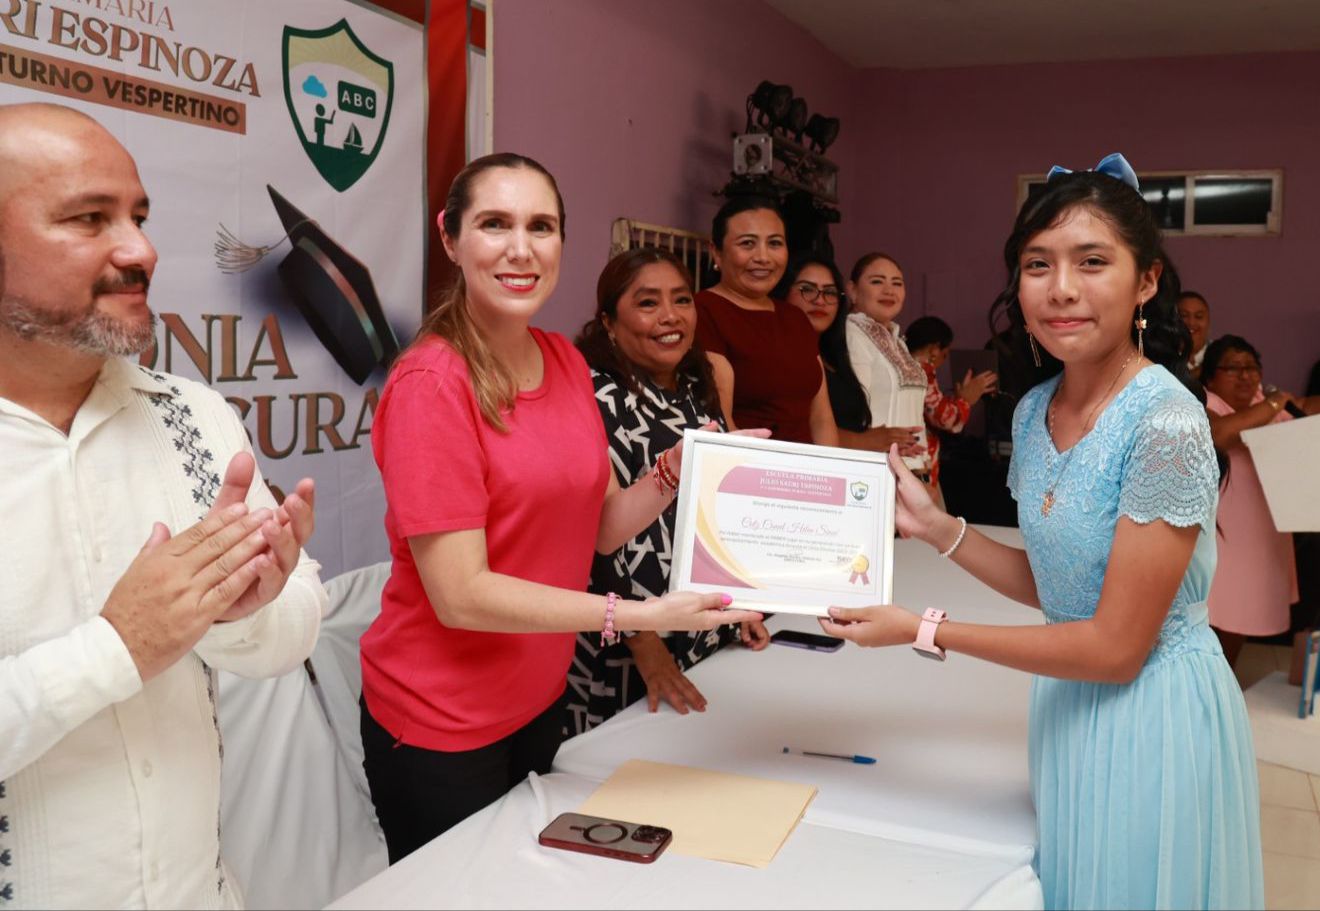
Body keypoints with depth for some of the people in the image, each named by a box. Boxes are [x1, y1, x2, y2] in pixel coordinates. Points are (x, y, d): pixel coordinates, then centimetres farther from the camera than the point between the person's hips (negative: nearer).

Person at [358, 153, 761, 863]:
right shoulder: (431, 384, -22)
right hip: (441, 727, -7)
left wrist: (678, 468, -15)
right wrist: (636, 615, -28)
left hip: (540, 699, 7)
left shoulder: (566, 362, 1)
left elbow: (603, 528, 2)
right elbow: (460, 595, -24)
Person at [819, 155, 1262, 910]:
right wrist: (936, 527, -3)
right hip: (1071, 707, 7)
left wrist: (925, 632, -20)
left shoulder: (1165, 423, -24)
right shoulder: (1036, 410, 0)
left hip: (1152, 717, -7)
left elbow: (1115, 647, -22)